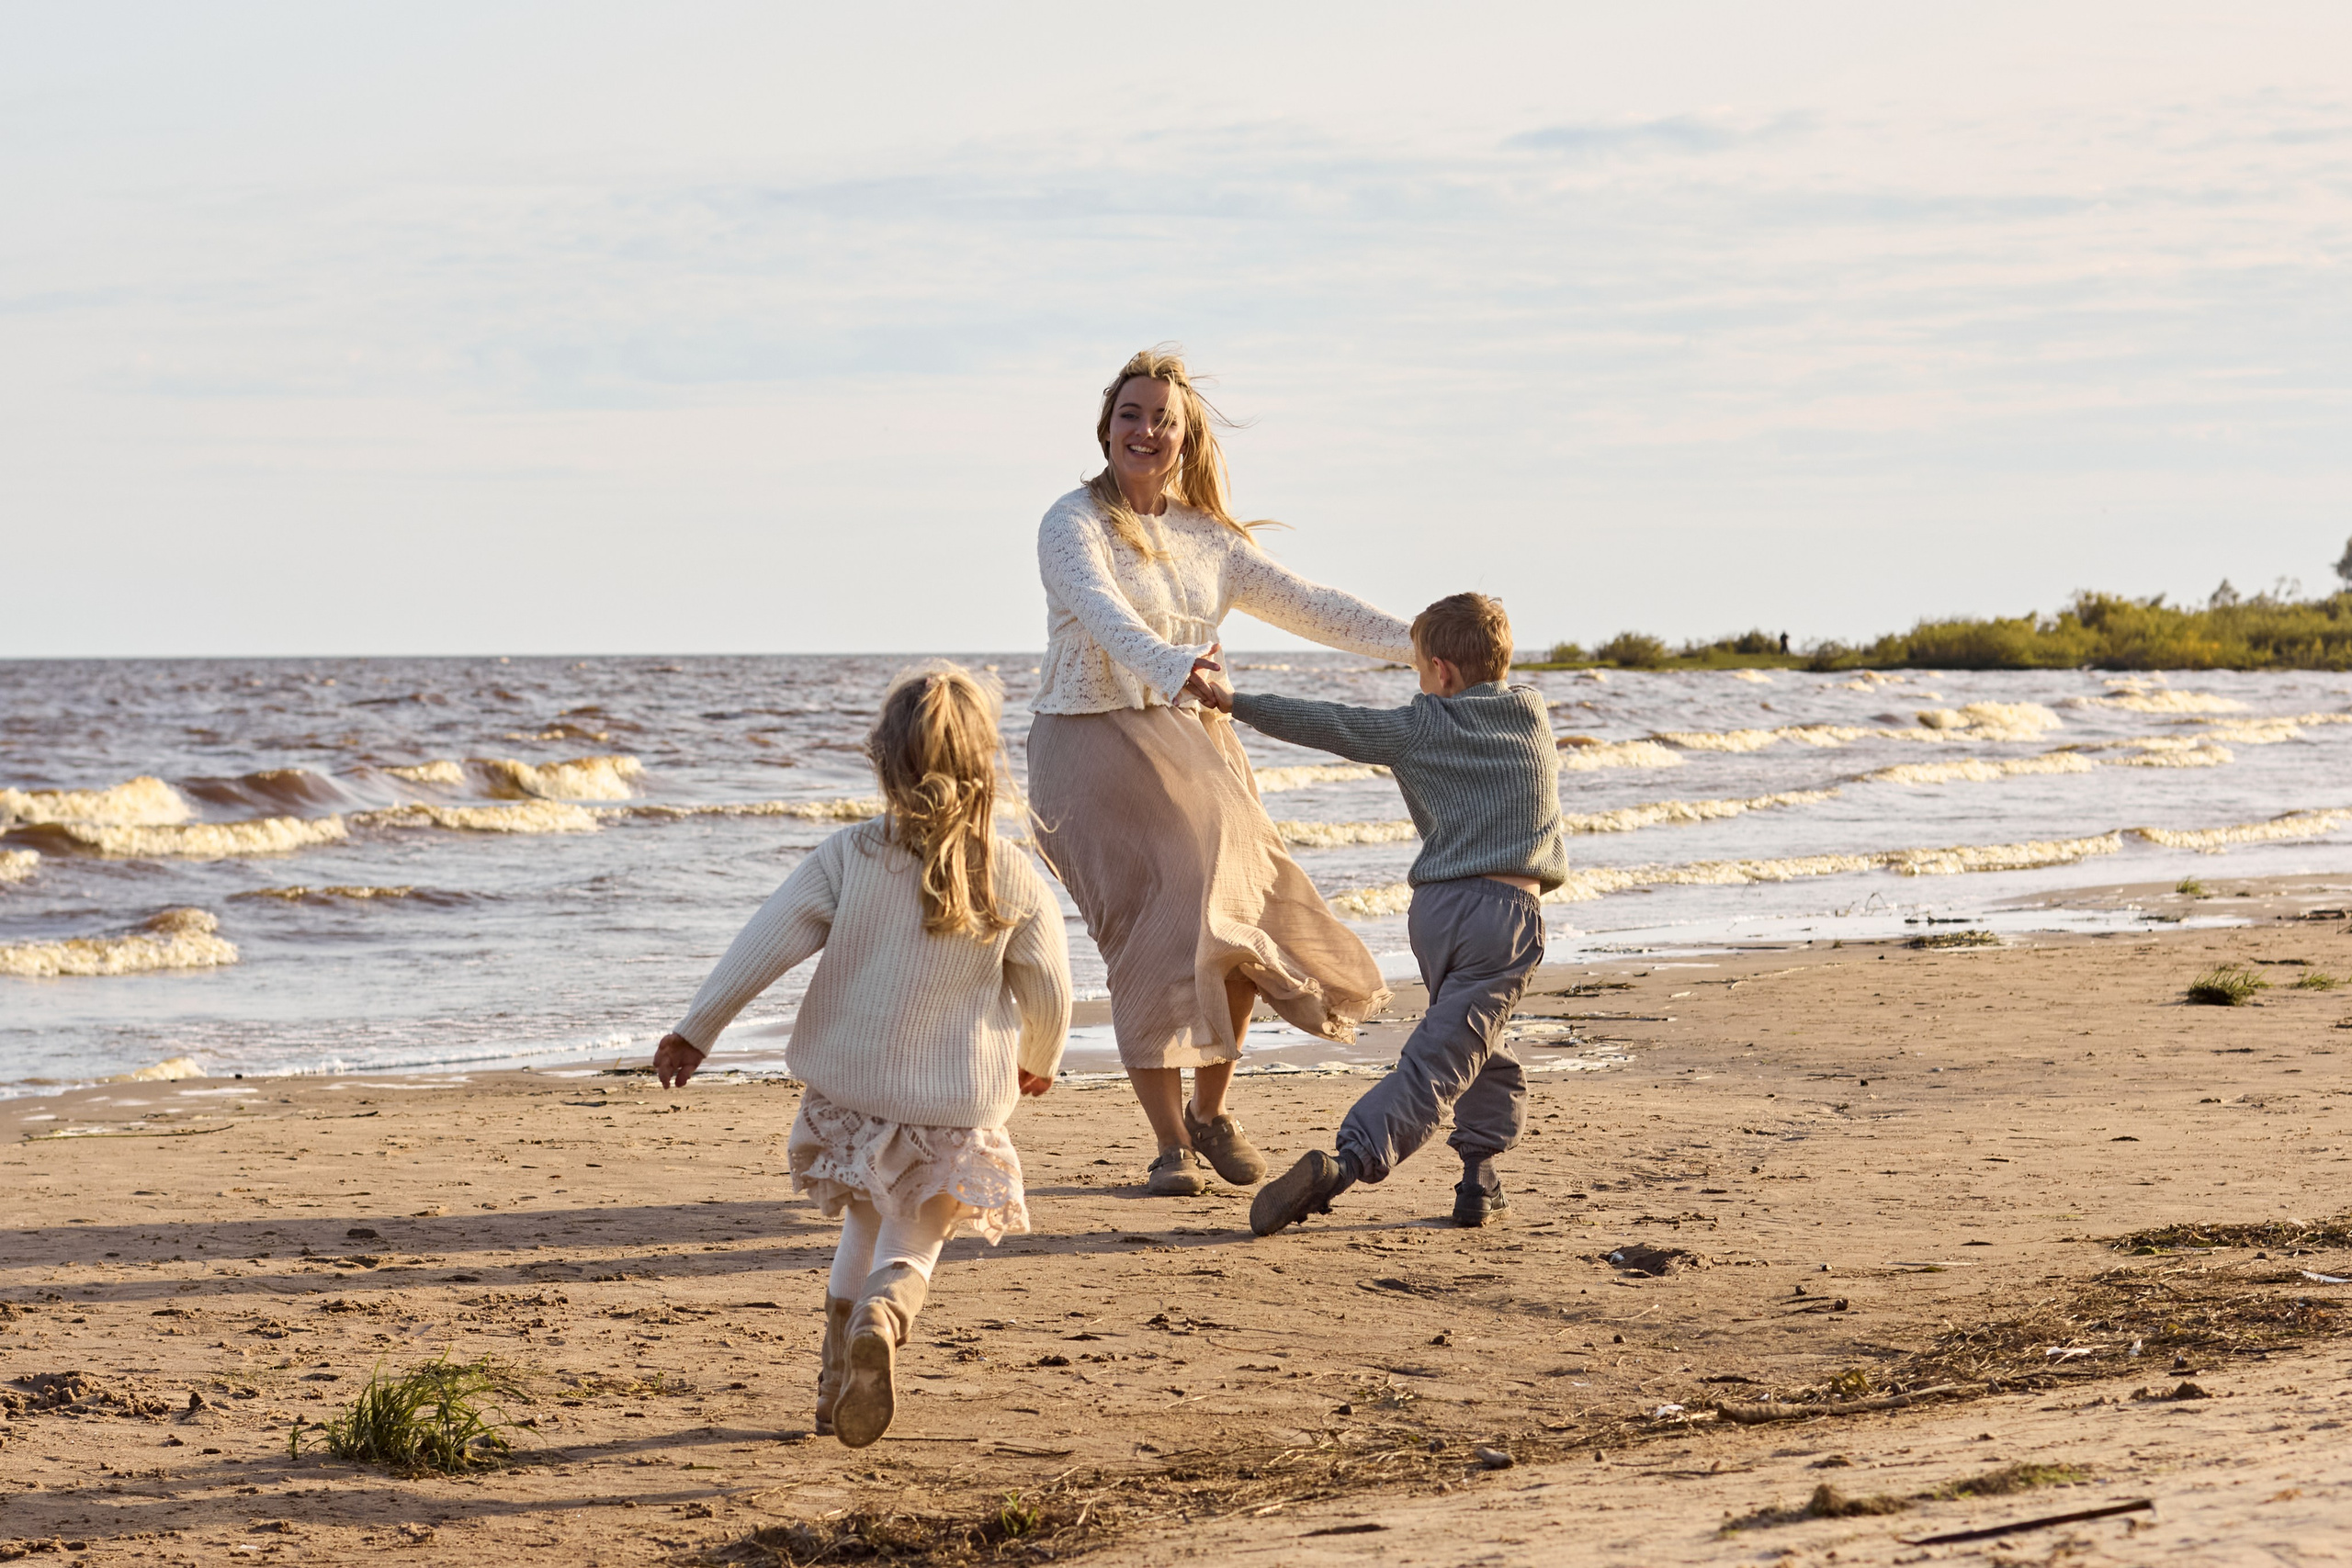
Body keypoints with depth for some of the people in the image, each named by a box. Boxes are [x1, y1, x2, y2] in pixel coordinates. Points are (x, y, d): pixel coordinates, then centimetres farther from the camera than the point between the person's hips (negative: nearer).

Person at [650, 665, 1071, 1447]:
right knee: (913, 1246, 7)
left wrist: (696, 1030, -1)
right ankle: (881, 1319, -27)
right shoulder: (1012, 880, -7)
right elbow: (1049, 988, 4)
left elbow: (766, 943, -9)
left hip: (849, 1088, 1)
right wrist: (1039, 1061, 24)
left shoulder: (847, 857, -8)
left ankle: (836, 1383, 19)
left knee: (865, 1227, 24)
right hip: (955, 1104, -1)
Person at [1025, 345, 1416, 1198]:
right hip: (1095, 746, -5)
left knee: (1235, 930, 0)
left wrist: (1417, 641, 4)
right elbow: (1105, 616, -26)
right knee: (1153, 939, -13)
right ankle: (1170, 1144, -3)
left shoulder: (1209, 539, 12)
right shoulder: (1074, 524, -7)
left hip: (1191, 748, 5)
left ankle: (1211, 1111, 23)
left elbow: (1309, 606, 13)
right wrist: (1174, 668, -44)